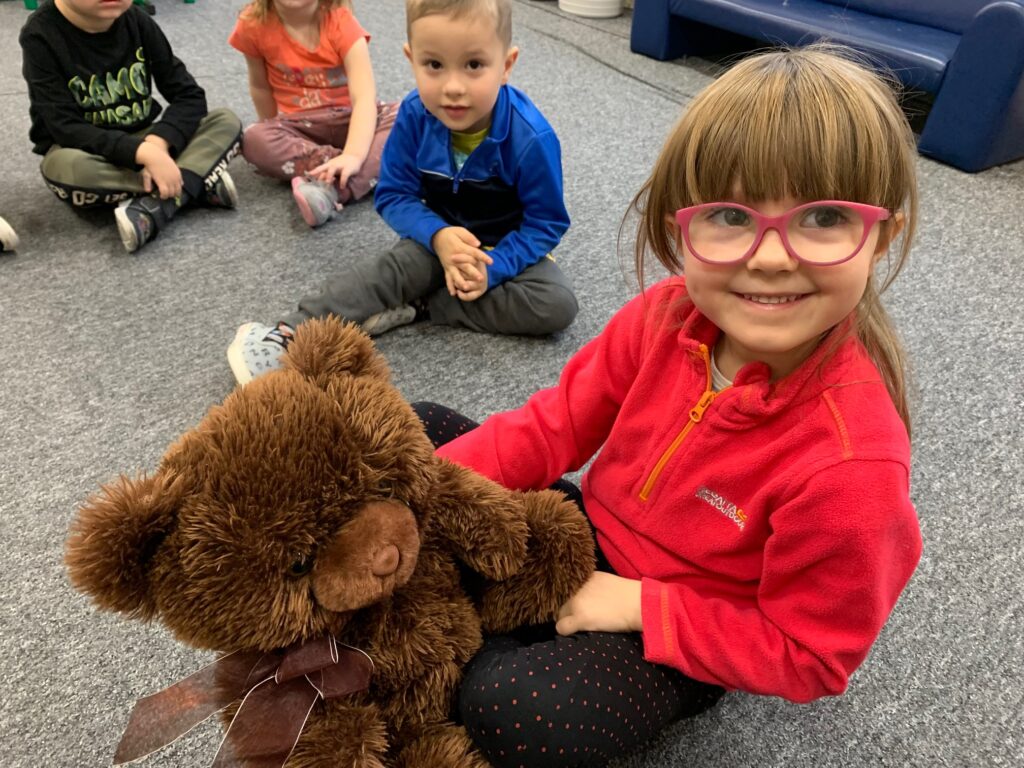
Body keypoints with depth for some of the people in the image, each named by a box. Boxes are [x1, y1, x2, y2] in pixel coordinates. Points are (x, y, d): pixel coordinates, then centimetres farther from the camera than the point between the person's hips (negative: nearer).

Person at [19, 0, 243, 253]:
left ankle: (155, 206, -35)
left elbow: (190, 96, -9)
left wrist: (156, 144, -27)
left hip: (144, 140, 4)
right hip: (84, 148, -3)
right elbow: (66, 128, -23)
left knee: (226, 121, -16)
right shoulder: (41, 35, -17)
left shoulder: (136, 21, -6)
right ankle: (201, 184, -24)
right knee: (66, 167, -38)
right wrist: (143, 153, -36)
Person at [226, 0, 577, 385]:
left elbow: (546, 222, -17)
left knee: (558, 306, -26)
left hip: (510, 246, -1)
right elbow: (393, 194, -8)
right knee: (392, 268, -27)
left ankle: (417, 306, -25)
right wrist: (438, 235, -27)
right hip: (442, 237, 2)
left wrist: (493, 268, -31)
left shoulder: (531, 137, -27)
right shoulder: (415, 115, -17)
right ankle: (290, 334, -32)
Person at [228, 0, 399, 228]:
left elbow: (365, 96, -29)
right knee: (254, 139, -28)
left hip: (351, 119, -1)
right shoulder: (255, 24, -11)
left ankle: (332, 189, -44)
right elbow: (260, 86, 6)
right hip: (301, 127, 1)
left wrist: (353, 155, -44)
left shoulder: (340, 20, -17)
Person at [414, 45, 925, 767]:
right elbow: (557, 424, -8)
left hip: (678, 645, -4)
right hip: (589, 532, 5)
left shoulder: (851, 463, -32)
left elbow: (804, 655, -18)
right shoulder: (665, 317, -19)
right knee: (424, 429, 6)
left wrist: (639, 604, -22)